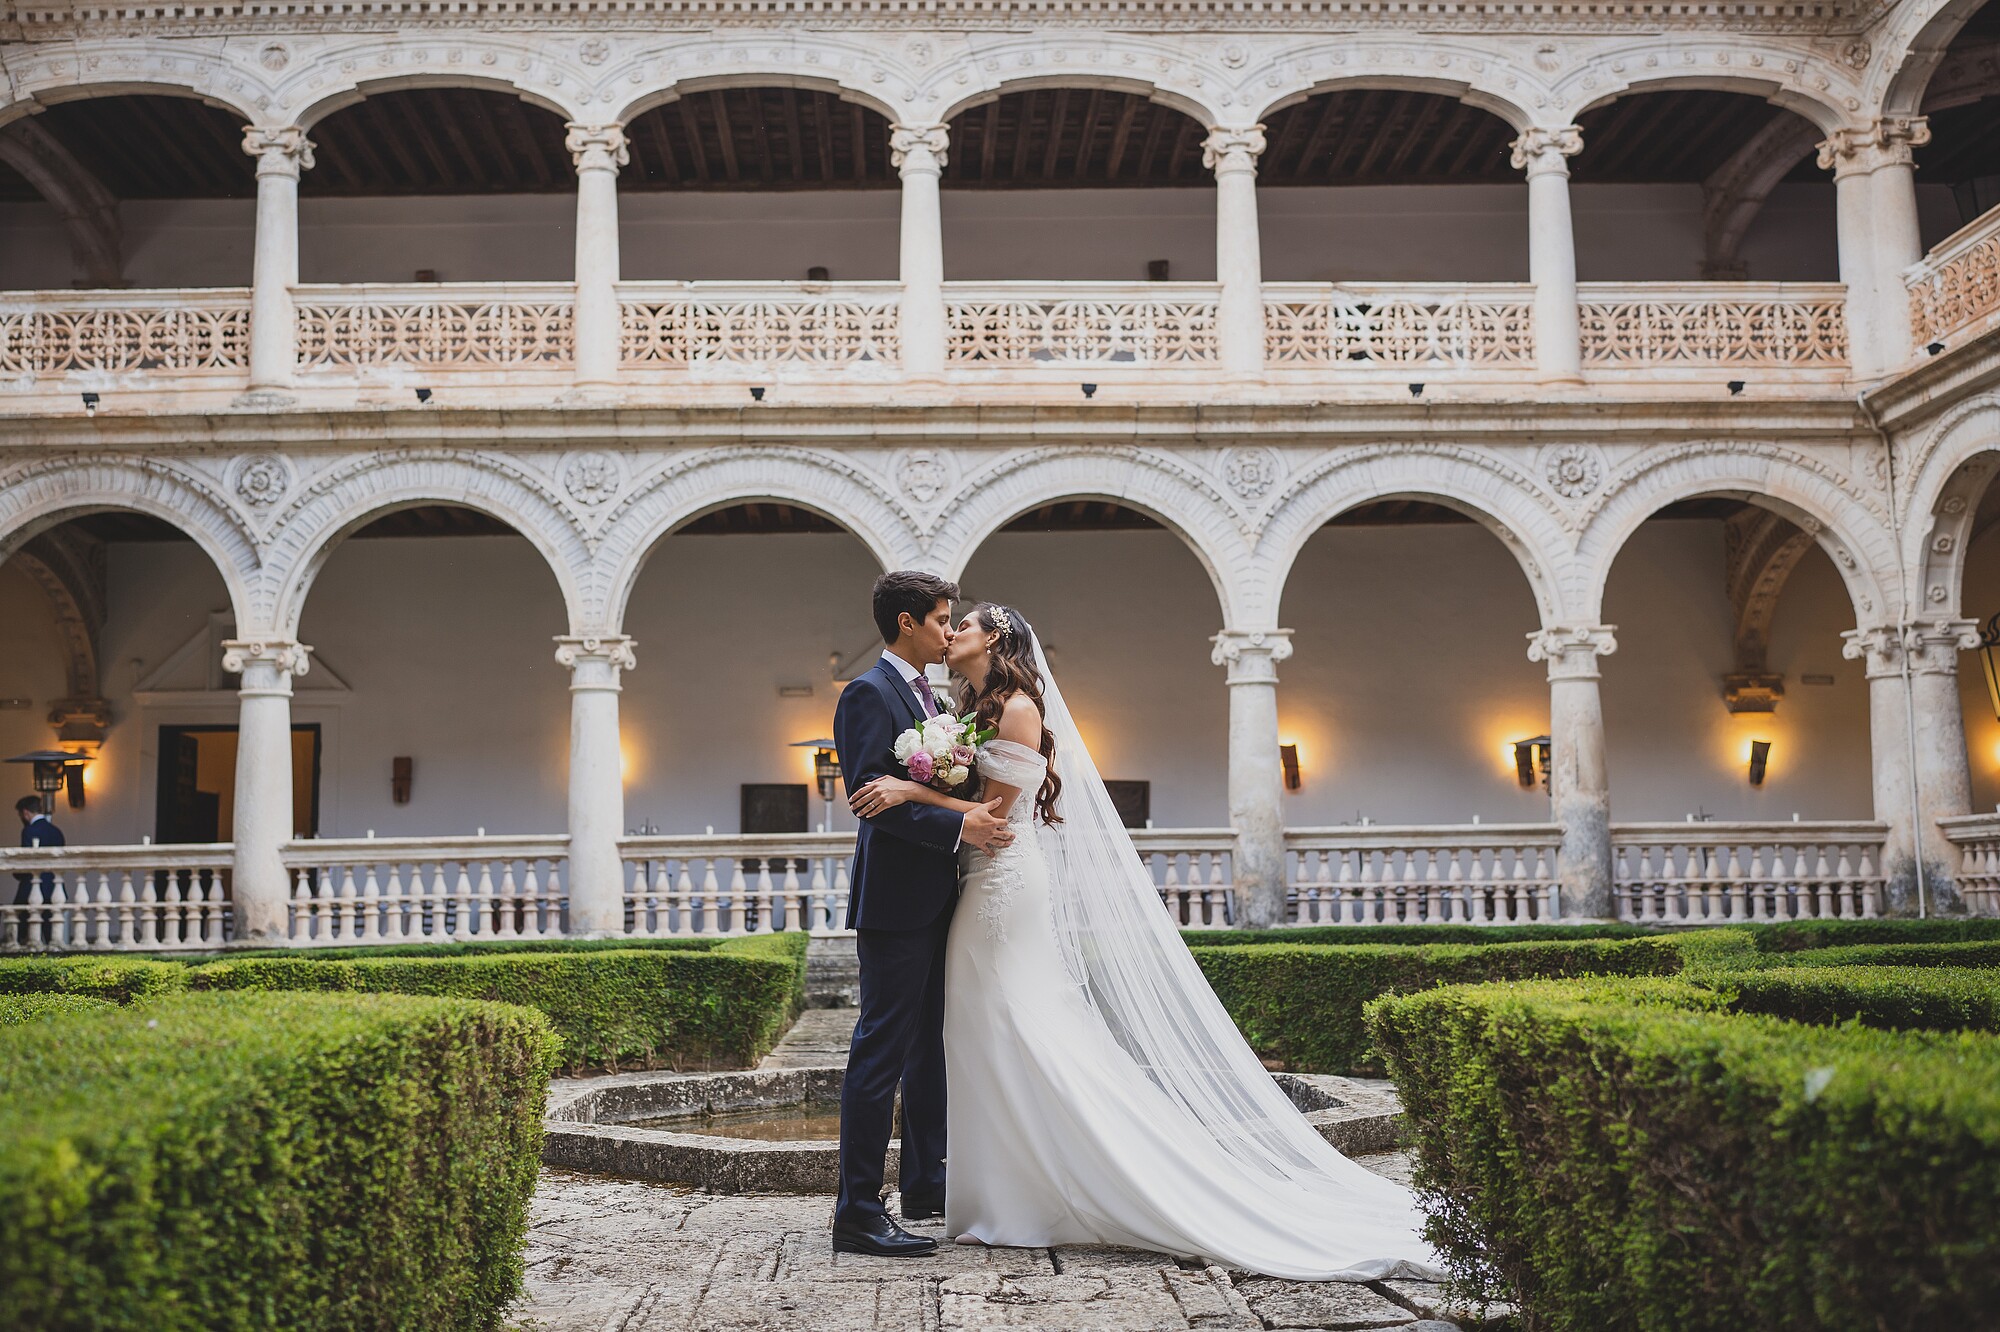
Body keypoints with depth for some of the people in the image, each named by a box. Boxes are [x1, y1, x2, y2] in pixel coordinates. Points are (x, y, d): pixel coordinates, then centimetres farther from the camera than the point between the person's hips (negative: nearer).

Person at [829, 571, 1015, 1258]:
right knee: (880, 1053, -7)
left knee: (931, 1048, 17)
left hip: (936, 901, 10)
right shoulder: (869, 694, -11)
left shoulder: (929, 697, 18)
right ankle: (858, 1214, -3)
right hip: (895, 900, -10)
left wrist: (985, 817, 11)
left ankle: (925, 1184, 29)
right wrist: (957, 827, -25)